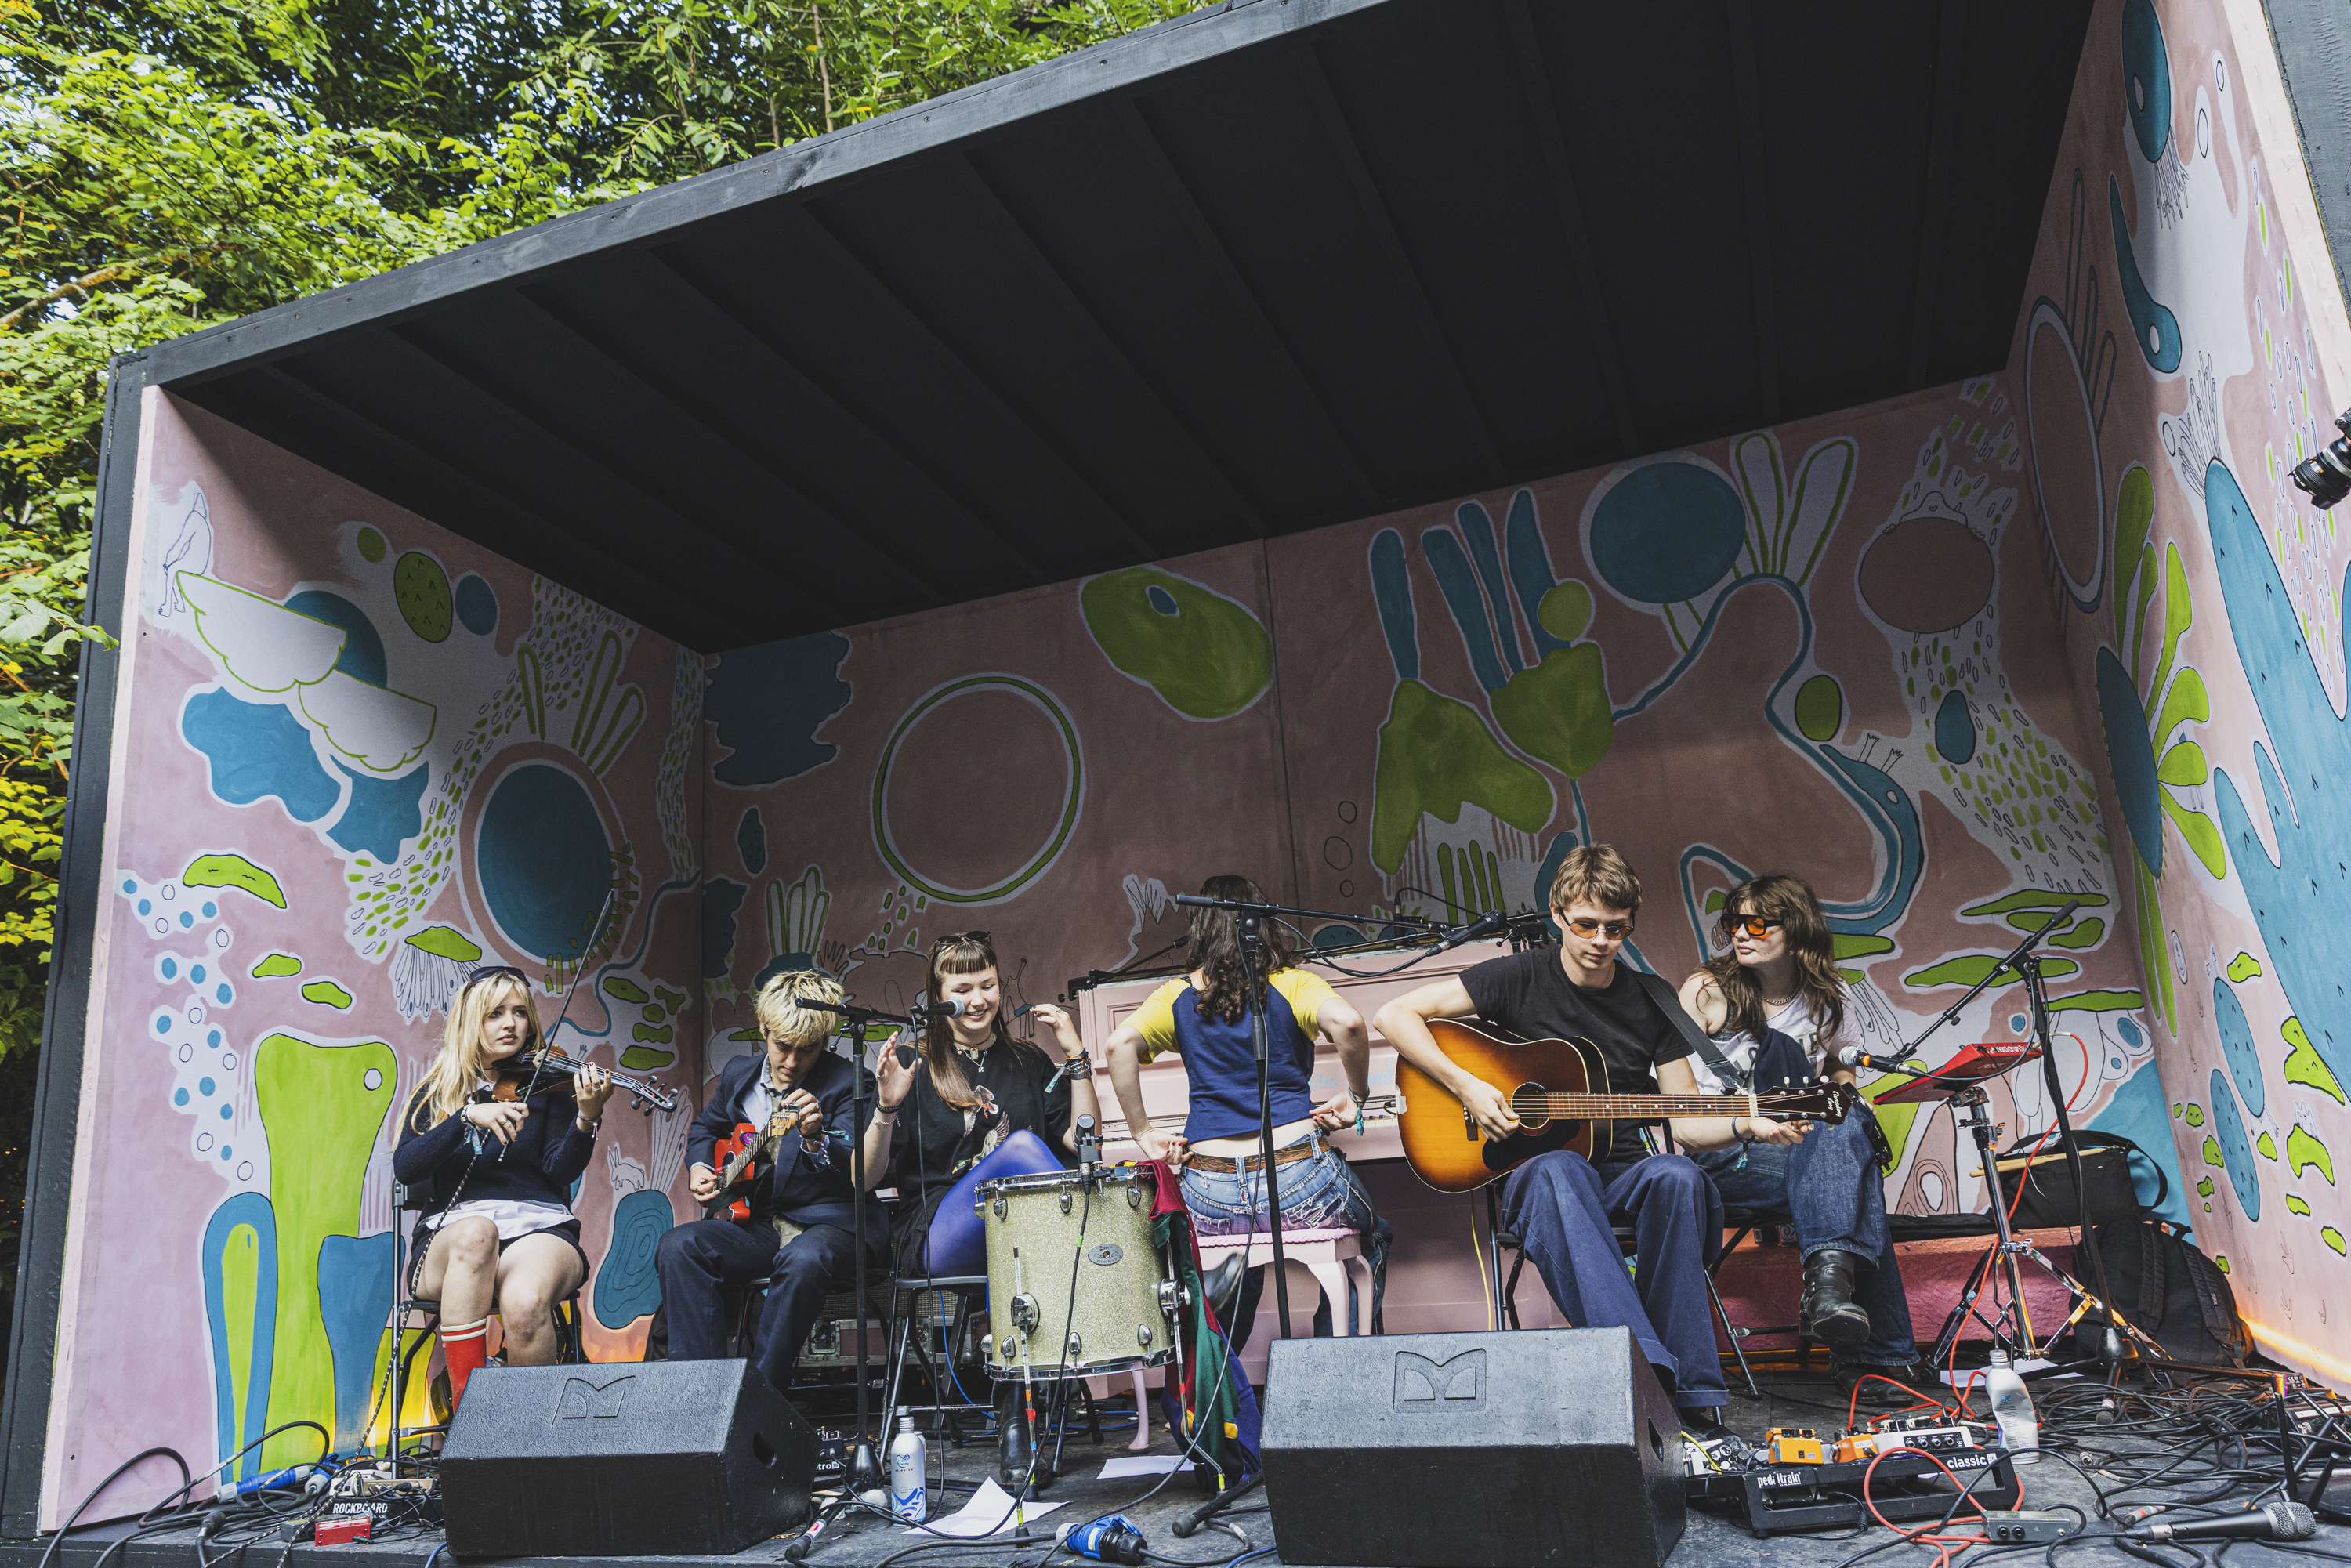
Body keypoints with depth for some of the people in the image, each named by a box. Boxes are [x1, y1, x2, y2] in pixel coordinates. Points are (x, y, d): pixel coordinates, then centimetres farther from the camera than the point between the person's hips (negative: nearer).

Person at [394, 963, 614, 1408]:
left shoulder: (548, 1083, 10)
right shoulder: (437, 1094, 15)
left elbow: (561, 1171, -4)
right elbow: (405, 1167, -3)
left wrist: (587, 1118, -23)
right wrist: (468, 1115, -16)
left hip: (537, 1228, -1)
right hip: (450, 1237, 1)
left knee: (525, 1302, -35)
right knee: (476, 1233, -37)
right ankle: (464, 1402, -29)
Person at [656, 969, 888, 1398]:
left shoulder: (848, 1082, -10)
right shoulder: (738, 1074, 9)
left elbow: (860, 1169, -25)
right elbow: (706, 1127, 30)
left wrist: (816, 1139, -45)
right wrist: (699, 1167, 9)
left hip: (831, 1221, -5)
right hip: (755, 1222, 6)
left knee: (804, 1260, -39)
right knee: (678, 1246, -20)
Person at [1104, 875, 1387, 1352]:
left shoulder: (1178, 996, 6)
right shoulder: (1291, 985, 1)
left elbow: (1120, 1043, -8)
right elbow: (1347, 1022, -18)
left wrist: (1144, 1134, 0)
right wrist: (1356, 1094, -3)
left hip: (1210, 1198, 3)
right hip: (1300, 1183, -3)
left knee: (1245, 1275, 36)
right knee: (1369, 1240, 28)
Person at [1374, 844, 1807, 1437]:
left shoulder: (1651, 1000, 10)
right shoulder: (1521, 978, 0)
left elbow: (1686, 1122, 8)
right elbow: (1395, 1015, -5)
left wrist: (1747, 1126, -12)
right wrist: (1467, 1088, -14)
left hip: (1622, 1173, 3)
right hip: (1536, 1168, -2)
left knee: (1677, 1177, -33)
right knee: (1559, 1173, -39)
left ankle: (1691, 1391, -28)